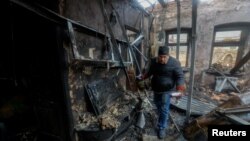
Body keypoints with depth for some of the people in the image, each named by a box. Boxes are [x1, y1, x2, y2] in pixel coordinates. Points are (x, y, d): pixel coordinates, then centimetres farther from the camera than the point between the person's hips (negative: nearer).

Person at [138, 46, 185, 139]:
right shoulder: (153, 61, -5)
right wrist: (143, 76, -2)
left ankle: (162, 128, 19)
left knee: (164, 109, -1)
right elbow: (149, 71, 12)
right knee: (158, 105, 23)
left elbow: (180, 77, -18)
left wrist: (180, 89, -30)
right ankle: (162, 119, 54)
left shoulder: (174, 63, -18)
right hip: (156, 89, 5)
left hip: (167, 90, -5)